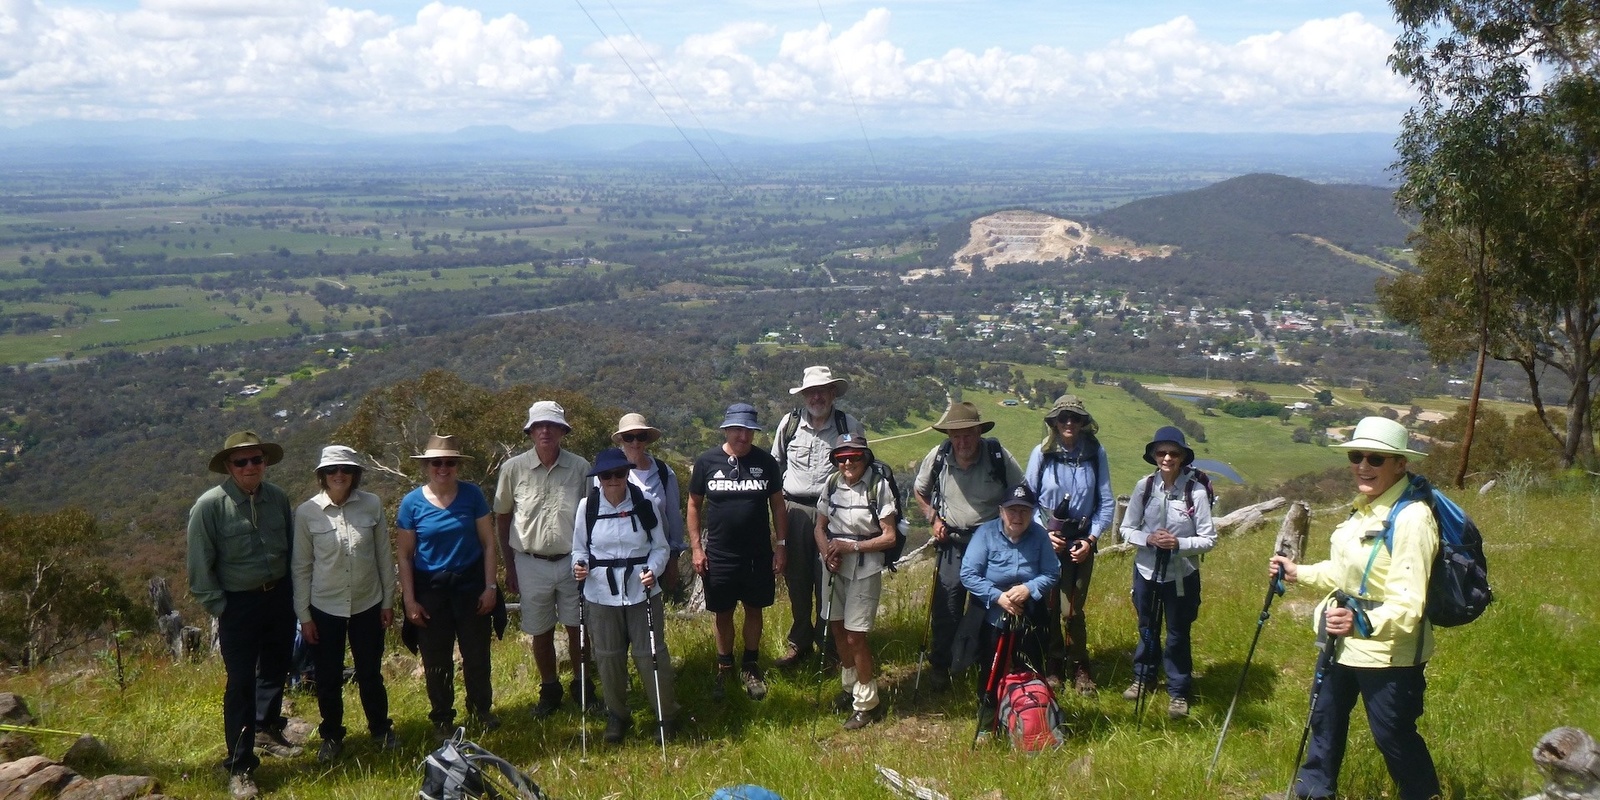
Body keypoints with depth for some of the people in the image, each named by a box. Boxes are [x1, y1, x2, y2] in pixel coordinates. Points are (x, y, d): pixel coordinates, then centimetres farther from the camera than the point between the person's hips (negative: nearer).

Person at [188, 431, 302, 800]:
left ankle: (266, 730, 43)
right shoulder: (210, 505, -14)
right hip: (238, 604, -5)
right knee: (240, 683, -2)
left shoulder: (278, 499, 0)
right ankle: (239, 767, 6)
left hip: (279, 598, 5)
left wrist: (292, 595, 9)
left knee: (275, 669, 20)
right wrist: (219, 606, -10)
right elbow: (200, 565, -10)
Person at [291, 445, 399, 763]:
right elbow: (301, 566, -3)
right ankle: (331, 736, 30)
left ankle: (381, 730, 32)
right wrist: (303, 615, -2)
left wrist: (388, 600, 4)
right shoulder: (307, 512, -9)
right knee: (329, 679, 11)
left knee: (371, 675, 13)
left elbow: (384, 555, 1)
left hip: (367, 605, 1)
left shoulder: (372, 504, -7)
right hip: (325, 608, 0)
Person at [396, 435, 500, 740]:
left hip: (470, 585, 0)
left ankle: (481, 709, 29)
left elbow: (489, 543, 0)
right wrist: (410, 601, -5)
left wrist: (490, 586, -5)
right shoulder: (412, 502, -5)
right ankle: (441, 718, 25)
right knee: (436, 661, 8)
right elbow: (404, 556, -1)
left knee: (477, 654, 8)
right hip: (430, 589, 0)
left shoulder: (472, 494, -4)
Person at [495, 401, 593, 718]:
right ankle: (550, 689, 28)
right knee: (541, 632, 11)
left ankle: (582, 686, 27)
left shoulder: (580, 467, -3)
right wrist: (510, 566, 6)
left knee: (578, 629, 8)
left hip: (572, 561, 0)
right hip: (531, 564, 0)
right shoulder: (513, 468, -4)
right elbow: (502, 518, 5)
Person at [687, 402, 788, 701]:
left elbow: (777, 505, 3)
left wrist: (781, 545, -1)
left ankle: (750, 667, 26)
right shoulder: (706, 462, -5)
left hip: (758, 555, 1)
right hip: (719, 555, -1)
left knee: (754, 609, 11)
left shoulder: (765, 461, -2)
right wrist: (696, 547, -3)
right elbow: (694, 506, 2)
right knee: (723, 613, 9)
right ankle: (724, 669, 25)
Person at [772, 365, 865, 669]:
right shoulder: (789, 423, 4)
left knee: (827, 584, 2)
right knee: (797, 581, 9)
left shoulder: (850, 426, -1)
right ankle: (799, 642, 23)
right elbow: (775, 464, 18)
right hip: (794, 511, 2)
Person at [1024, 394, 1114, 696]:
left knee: (1072, 609, -2)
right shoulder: (1042, 453, -4)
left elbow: (1107, 502, 1)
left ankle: (1079, 668, 17)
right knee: (1048, 607, 6)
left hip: (1081, 541, 0)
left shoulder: (1095, 454, -3)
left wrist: (1091, 539, -7)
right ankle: (1052, 666, 22)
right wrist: (1044, 533, -8)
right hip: (1047, 539, 0)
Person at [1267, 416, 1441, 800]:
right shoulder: (1364, 507, 5)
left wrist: (1362, 623, -46)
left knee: (1393, 736, 4)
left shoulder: (1411, 518, -25)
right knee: (1326, 717, 24)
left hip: (1386, 651, -10)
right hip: (1345, 643, 10)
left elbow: (1408, 604, -32)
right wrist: (1298, 573, 19)